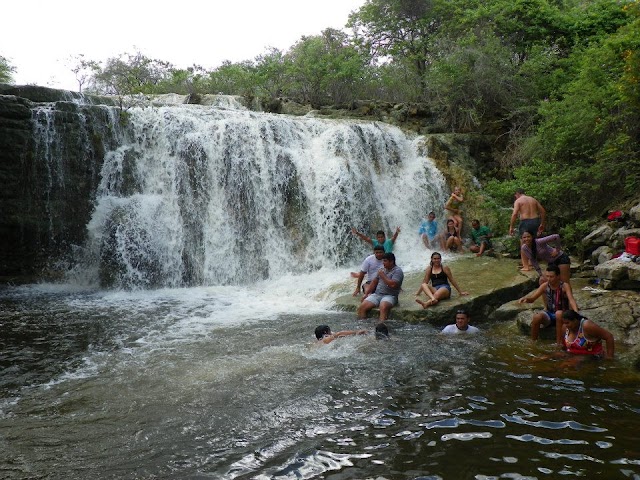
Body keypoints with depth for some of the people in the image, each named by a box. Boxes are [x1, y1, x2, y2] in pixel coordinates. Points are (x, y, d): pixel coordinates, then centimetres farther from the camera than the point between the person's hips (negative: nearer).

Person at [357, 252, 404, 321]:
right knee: (361, 307, -16)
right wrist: (366, 294, 14)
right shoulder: (382, 269, 19)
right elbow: (374, 282, 23)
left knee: (383, 307, -39)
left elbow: (393, 285, -19)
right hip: (376, 294, 6)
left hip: (390, 296, -6)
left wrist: (383, 276, -8)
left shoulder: (397, 271, -4)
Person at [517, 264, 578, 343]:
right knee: (536, 317, -29)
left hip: (562, 314, -2)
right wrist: (525, 298, -31)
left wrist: (576, 312, -48)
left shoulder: (565, 286, -13)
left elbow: (571, 299, -28)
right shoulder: (545, 286, -4)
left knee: (559, 313, -37)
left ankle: (559, 343, -29)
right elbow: (532, 298, -6)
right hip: (549, 314, 2)